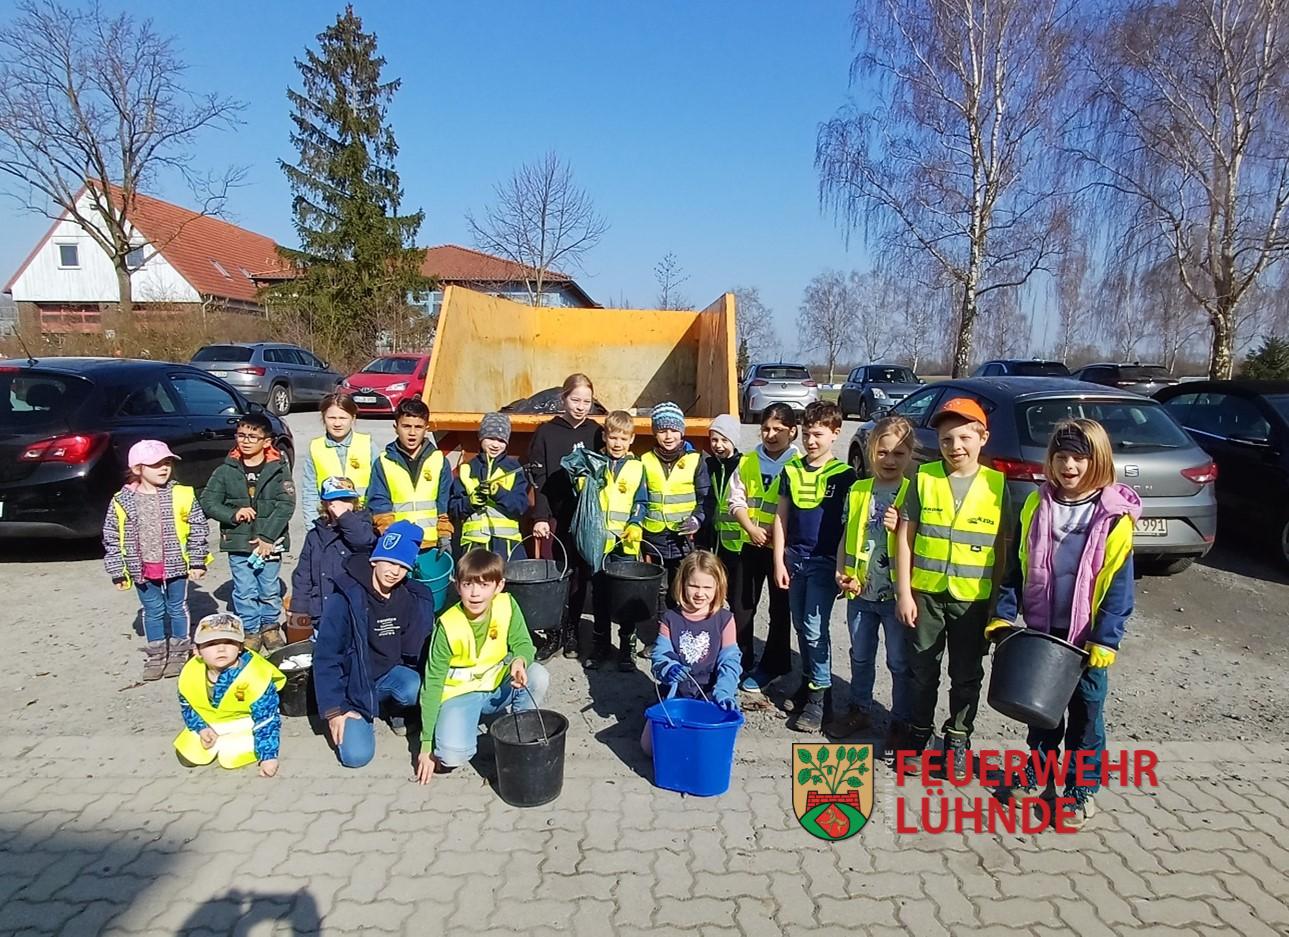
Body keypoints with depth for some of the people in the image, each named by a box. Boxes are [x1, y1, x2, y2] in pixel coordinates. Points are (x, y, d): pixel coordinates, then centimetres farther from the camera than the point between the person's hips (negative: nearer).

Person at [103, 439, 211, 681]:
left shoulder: (181, 495, -9)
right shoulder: (122, 501, -6)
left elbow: (198, 528, -4)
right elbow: (111, 538, 1)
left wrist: (197, 561, -5)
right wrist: (118, 571, 1)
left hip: (176, 565, -1)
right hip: (143, 570, 1)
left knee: (177, 609, 12)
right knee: (153, 612, 14)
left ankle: (179, 653, 27)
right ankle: (156, 656, 28)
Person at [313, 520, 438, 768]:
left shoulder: (413, 597, -8)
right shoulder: (345, 599, -20)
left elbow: (420, 647, 5)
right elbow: (325, 656, -16)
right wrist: (334, 709, -16)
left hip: (391, 674, 3)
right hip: (354, 682, -3)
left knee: (417, 690, -31)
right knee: (356, 755, -21)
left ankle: (393, 706, 7)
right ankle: (356, 714, 14)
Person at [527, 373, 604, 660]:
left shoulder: (596, 432, 5)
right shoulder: (547, 432, -1)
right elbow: (538, 480, -4)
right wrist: (540, 517, -11)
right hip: (559, 516, -2)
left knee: (581, 574, 8)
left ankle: (572, 631, 20)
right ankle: (554, 632, 13)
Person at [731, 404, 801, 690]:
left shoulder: (798, 465, -10)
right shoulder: (748, 461, 4)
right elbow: (736, 500, 4)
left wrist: (777, 531, -20)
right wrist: (751, 528, -11)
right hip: (751, 545, 4)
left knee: (779, 610, 10)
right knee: (740, 605, 11)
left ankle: (771, 667, 23)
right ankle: (739, 661, 27)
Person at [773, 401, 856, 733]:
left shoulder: (844, 475, -5)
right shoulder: (791, 471, 5)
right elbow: (781, 518, 7)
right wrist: (779, 561, 2)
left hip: (825, 561, -4)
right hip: (794, 559, 4)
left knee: (815, 628, -7)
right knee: (801, 627, 12)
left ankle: (820, 696, 3)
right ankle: (809, 681, 28)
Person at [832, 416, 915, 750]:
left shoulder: (913, 494, -7)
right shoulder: (858, 491, 4)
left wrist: (900, 528, -23)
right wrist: (841, 573, -2)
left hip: (896, 592, -4)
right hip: (861, 591, 4)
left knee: (900, 662, 9)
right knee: (860, 656, 18)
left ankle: (901, 721, 24)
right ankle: (860, 709, 36)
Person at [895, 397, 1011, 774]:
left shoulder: (996, 483, -4)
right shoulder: (924, 477, -5)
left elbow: (1002, 544, 2)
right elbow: (905, 536, -3)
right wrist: (903, 592, -6)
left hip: (974, 597, 0)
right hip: (925, 592, 0)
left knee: (966, 674, 12)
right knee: (922, 670, 13)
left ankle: (958, 738, 30)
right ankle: (919, 732, 30)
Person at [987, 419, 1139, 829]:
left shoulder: (1114, 515, -12)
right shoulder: (1037, 505, -1)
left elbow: (1118, 584, -11)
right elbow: (1017, 565, 4)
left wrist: (1106, 639, -15)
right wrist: (1003, 614, -1)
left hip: (1086, 635, -3)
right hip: (1041, 629, 3)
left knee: (1085, 711, 10)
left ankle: (1082, 788, 25)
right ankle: (1038, 770, 35)